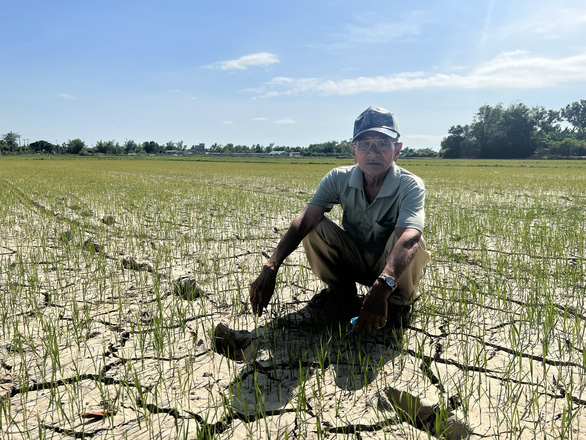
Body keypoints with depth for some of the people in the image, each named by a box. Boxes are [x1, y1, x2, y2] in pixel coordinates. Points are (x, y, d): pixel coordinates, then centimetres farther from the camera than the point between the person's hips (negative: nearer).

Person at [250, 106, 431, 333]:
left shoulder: (411, 186, -24)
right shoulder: (339, 179, -15)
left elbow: (408, 239, -43)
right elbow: (305, 219, -28)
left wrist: (382, 286, -61)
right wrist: (271, 268, -43)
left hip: (394, 267, -2)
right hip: (354, 262, 3)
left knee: (407, 236, -34)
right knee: (315, 226, -21)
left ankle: (401, 297, -4)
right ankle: (342, 289, 1)